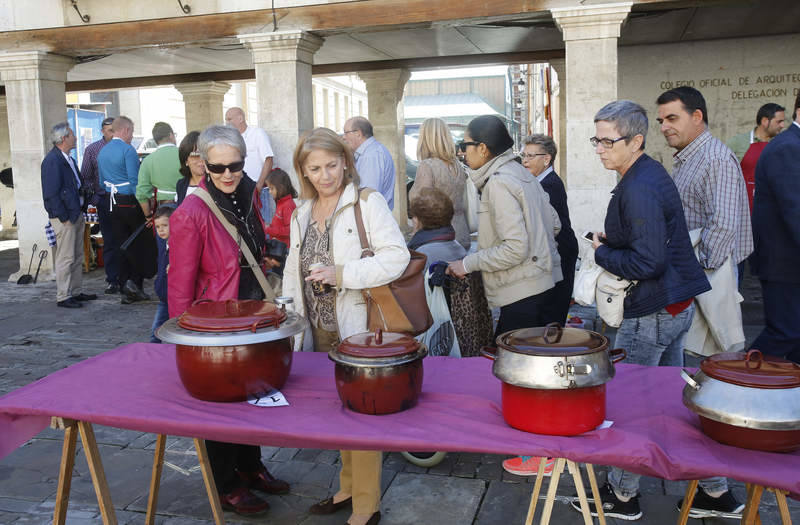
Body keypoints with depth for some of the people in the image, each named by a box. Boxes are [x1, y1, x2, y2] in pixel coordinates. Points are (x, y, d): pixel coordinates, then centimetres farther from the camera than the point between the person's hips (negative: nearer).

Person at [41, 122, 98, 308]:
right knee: (65, 258, -4)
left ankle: (75, 292, 25)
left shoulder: (68, 159, 15)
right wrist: (63, 217, -20)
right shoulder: (52, 160, -15)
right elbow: (51, 193, -19)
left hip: (76, 214, 10)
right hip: (64, 217, -10)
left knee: (77, 256, 15)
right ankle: (63, 297, 4)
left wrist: (80, 210, 13)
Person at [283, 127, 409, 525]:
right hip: (320, 330, 7)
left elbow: (397, 256, -17)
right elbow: (293, 271, 19)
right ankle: (348, 488, 34)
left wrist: (341, 273, -23)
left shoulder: (367, 202, -8)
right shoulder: (302, 213, 13)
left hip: (357, 330, -6)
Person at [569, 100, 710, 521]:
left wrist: (602, 253, -12)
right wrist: (610, 243, 7)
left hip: (653, 312, -10)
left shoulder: (639, 189, -22)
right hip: (677, 305, 10)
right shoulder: (652, 174, 10)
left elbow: (647, 262, -27)